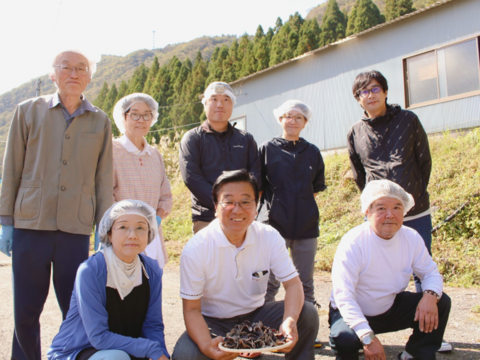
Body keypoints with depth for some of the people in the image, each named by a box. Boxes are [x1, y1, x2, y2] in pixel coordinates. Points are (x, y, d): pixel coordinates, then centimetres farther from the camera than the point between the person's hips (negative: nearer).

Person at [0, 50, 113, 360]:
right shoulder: (29, 111, 7)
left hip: (77, 229, 0)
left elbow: (104, 181, 8)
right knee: (26, 310, 7)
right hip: (29, 225, 0)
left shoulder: (100, 122, 9)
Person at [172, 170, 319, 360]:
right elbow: (192, 309, -16)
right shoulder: (195, 249, -20)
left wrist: (290, 321, -33)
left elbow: (293, 283, -11)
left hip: (256, 315, 3)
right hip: (214, 322, -3)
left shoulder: (270, 237, -12)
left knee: (307, 314, -18)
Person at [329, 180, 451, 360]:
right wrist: (368, 337, -40)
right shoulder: (353, 242, -26)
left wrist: (430, 295, -23)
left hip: (390, 308, 5)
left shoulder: (412, 238, -9)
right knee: (344, 340, -35)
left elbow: (431, 272, 2)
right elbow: (343, 297, -30)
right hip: (354, 313, -5)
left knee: (440, 303, -10)